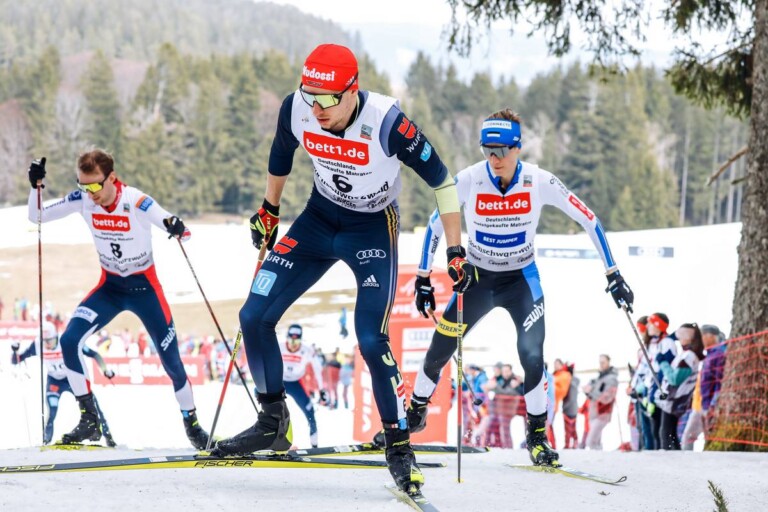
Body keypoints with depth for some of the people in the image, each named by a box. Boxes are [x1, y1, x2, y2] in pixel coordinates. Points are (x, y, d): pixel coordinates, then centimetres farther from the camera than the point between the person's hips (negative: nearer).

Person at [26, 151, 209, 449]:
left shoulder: (137, 203, -25)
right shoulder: (83, 200, -13)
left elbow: (183, 234, -25)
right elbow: (36, 217, -6)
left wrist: (177, 228, -49)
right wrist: (36, 186, -25)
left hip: (145, 287, -3)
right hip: (109, 287, 3)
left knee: (171, 360, 0)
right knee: (70, 341, -17)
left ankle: (192, 424, 23)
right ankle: (89, 420, -9)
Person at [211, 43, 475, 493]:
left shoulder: (387, 122, -32)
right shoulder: (296, 109, -19)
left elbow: (441, 181, -19)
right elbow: (281, 154, 6)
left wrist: (456, 251, -17)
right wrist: (269, 211, 17)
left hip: (374, 230, -5)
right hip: (319, 219, 5)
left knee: (372, 341, -18)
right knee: (254, 317, -2)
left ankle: (400, 448, -3)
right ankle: (273, 424, 15)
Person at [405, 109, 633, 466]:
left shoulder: (539, 182, -21)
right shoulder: (469, 180, -20)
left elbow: (588, 221, -11)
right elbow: (436, 224, -6)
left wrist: (613, 275, -11)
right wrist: (423, 279, -5)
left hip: (522, 279, -1)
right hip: (478, 276, 1)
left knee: (532, 355, -19)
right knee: (439, 351, 1)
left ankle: (537, 437, -1)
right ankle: (414, 415, 27)